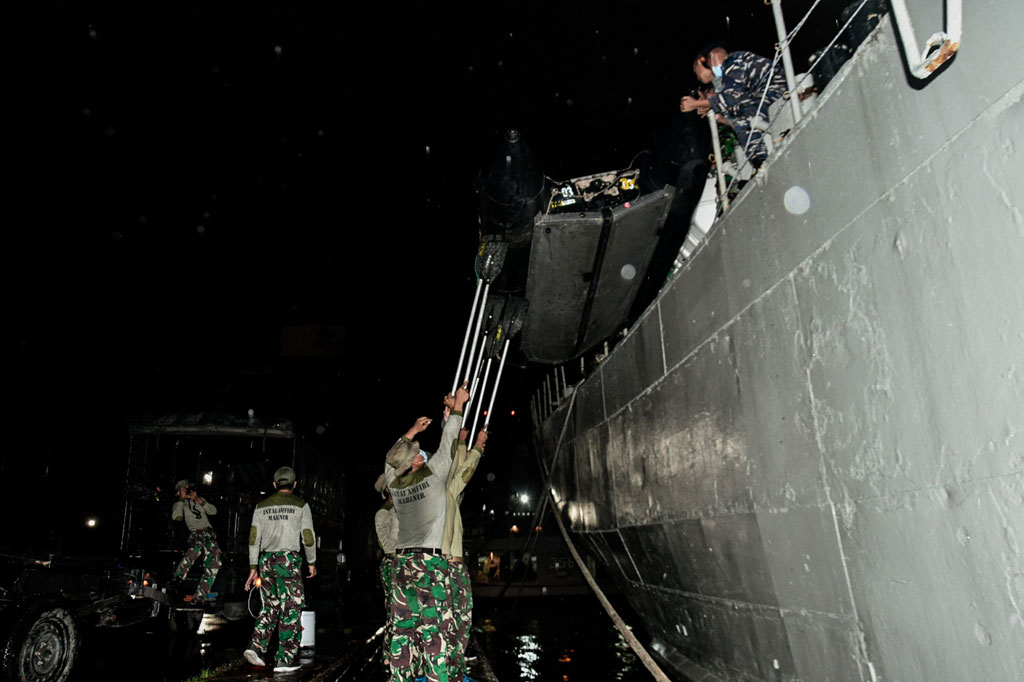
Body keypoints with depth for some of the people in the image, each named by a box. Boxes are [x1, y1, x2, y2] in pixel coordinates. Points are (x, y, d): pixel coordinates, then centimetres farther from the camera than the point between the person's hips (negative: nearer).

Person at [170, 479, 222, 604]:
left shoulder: (200, 501, 28)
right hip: (196, 533, -4)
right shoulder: (179, 504, 19)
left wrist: (198, 499, 5)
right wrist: (182, 499, 1)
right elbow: (177, 517, -5)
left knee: (212, 566, -12)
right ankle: (178, 577, -37)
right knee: (197, 546, -42)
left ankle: (199, 598, -9)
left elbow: (213, 511, 11)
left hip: (210, 534, 4)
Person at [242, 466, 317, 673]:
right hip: (289, 559, -4)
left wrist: (253, 568, 9)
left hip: (266, 560, 4)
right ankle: (285, 659, 5)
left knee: (270, 607, 18)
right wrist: (312, 562, 12)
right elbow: (308, 538, -1)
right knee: (291, 609, 3)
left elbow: (254, 538, 6)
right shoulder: (300, 505, 0)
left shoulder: (262, 506, 10)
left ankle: (256, 647, 4)